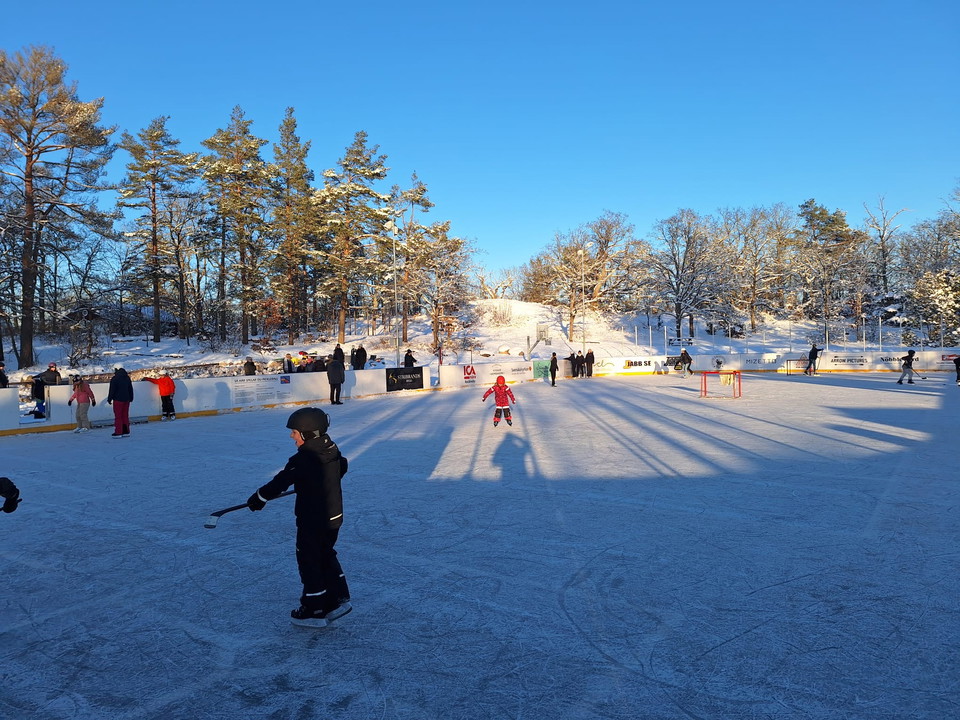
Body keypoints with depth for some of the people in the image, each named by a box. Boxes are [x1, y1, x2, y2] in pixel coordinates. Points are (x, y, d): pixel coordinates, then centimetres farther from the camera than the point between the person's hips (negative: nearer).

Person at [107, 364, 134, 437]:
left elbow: (112, 390, -11)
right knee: (125, 416, 10)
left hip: (118, 400, -6)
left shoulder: (114, 379, -12)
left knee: (118, 416, -2)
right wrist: (131, 398, 26)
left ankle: (118, 432, -3)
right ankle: (126, 432, 12)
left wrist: (109, 399, 1)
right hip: (126, 399, 6)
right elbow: (130, 389, 17)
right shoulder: (127, 378, 9)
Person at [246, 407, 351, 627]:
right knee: (326, 556, 22)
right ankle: (339, 598, 25)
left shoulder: (303, 459, -23)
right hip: (334, 517, 8)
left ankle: (314, 611, 16)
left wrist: (260, 498, -5)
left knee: (309, 561, 7)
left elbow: (281, 481, -19)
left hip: (312, 521, -8)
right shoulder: (331, 449, 1)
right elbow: (341, 468, 19)